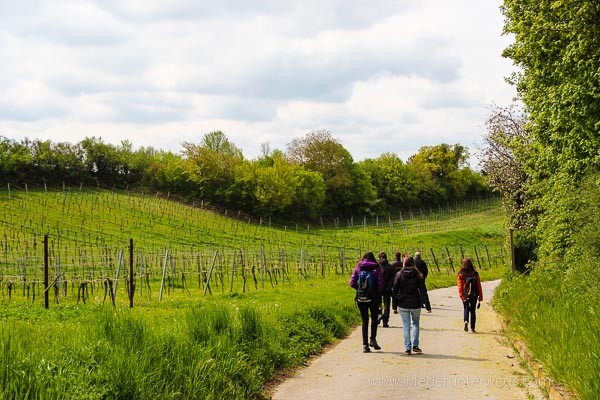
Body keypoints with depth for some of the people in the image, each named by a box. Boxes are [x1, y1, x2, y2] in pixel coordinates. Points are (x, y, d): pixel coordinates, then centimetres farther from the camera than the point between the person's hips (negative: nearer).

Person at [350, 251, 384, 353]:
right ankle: (373, 339, 4)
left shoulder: (358, 268, 1)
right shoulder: (376, 268, -4)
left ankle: (365, 344, 4)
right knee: (374, 318, 18)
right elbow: (380, 283, -10)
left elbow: (352, 283, -4)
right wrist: (378, 293, 4)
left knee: (365, 320, 9)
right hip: (373, 298, -1)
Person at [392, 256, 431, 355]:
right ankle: (415, 345, 5)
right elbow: (423, 291, -3)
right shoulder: (418, 275, -3)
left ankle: (408, 348, 2)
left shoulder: (399, 275, -2)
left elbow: (394, 291, -1)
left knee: (406, 326, 7)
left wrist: (394, 305, 5)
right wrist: (428, 306, 0)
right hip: (415, 304, 0)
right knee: (415, 324, 17)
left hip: (403, 304, 0)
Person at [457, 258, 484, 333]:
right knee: (472, 310, 12)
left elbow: (460, 286, -10)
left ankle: (466, 321, -13)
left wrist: (462, 296, -10)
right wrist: (480, 297, 4)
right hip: (474, 295, 1)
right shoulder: (475, 274, -2)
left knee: (466, 309, 15)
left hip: (465, 295, -1)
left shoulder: (461, 274, -6)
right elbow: (479, 286, -1)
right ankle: (472, 328, 11)